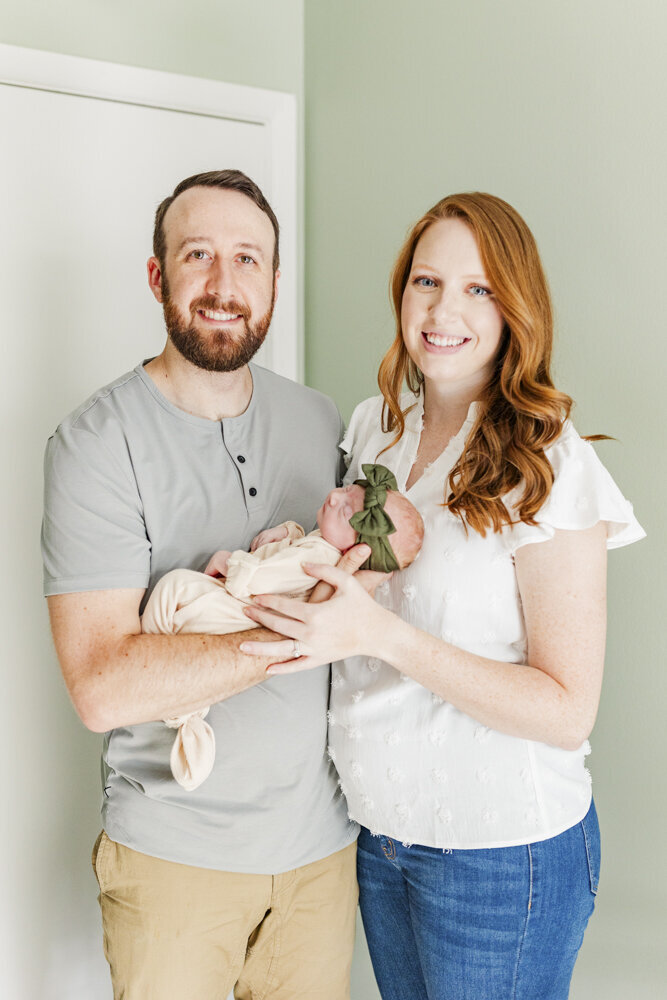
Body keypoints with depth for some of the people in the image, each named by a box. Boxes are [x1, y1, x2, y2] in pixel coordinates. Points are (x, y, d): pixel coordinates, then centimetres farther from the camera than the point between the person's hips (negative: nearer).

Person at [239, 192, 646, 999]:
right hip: (381, 823, 6)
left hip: (501, 849, -5)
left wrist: (381, 633, -28)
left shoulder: (549, 464, -18)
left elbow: (567, 709, -19)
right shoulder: (372, 426, 0)